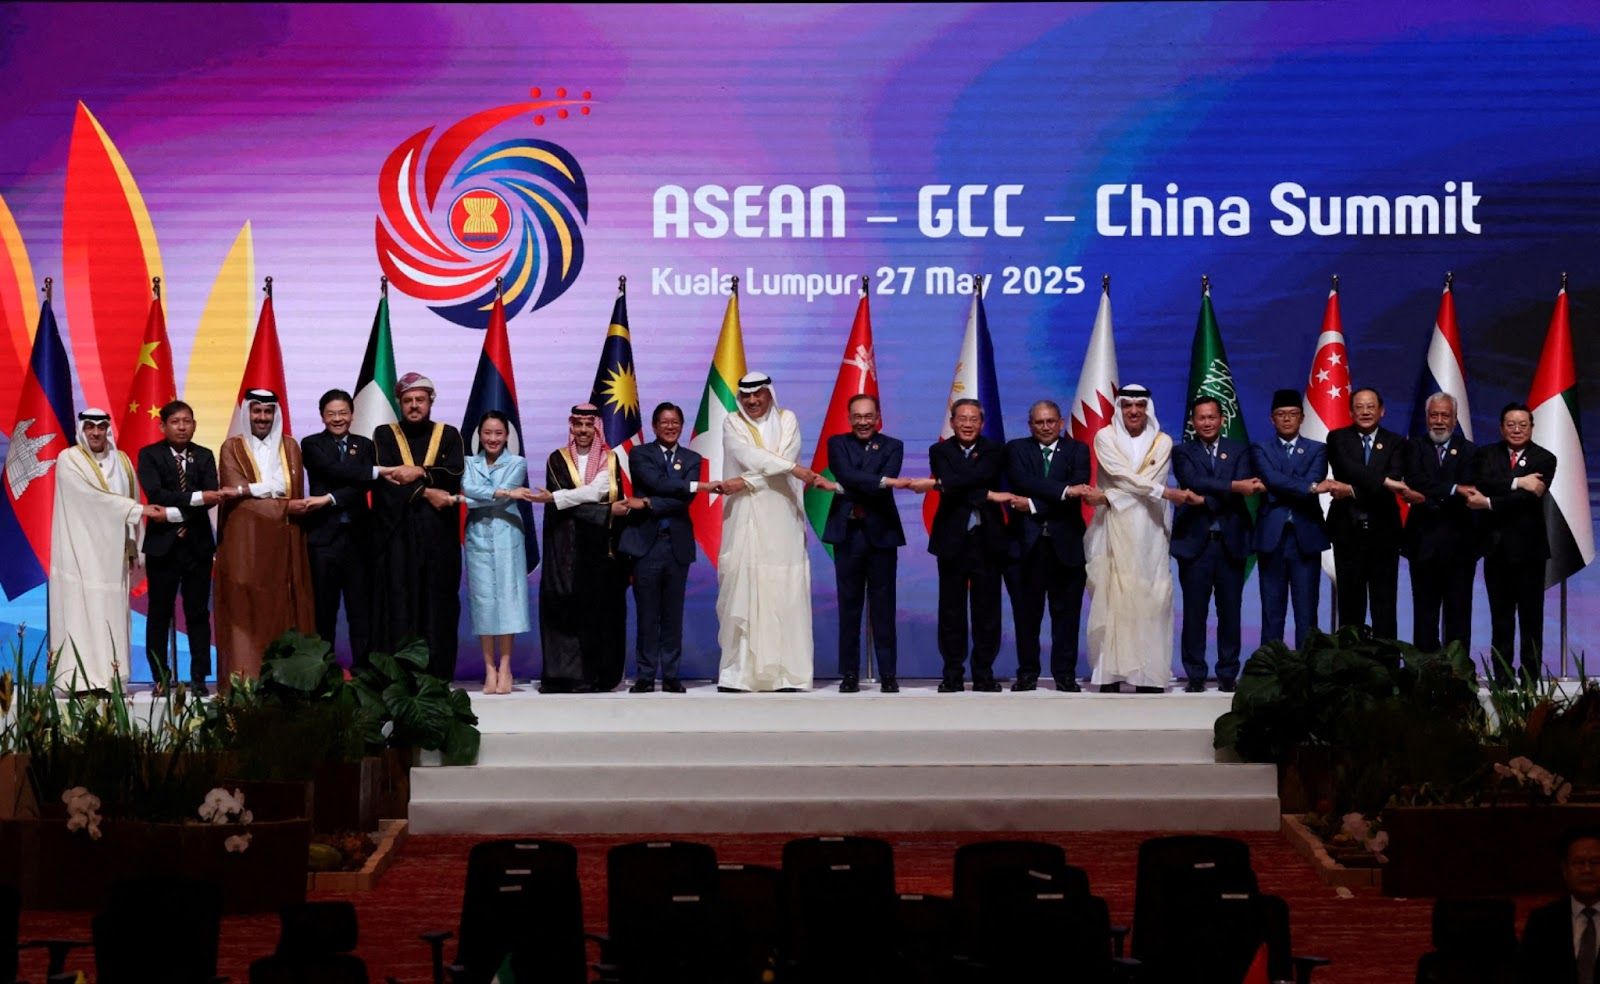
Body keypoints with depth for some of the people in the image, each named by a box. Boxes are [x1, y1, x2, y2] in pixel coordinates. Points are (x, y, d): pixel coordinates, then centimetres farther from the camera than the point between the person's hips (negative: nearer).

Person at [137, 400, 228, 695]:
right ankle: (161, 678, 6)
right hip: (163, 545, -2)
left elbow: (211, 496, -3)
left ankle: (199, 677, 7)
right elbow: (155, 493, -15)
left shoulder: (204, 456, 10)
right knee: (159, 614, 1)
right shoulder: (149, 455, 1)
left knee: (198, 613, 4)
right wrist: (197, 498, -24)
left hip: (197, 543, 2)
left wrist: (178, 513, -17)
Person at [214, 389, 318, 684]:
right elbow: (237, 498, -8)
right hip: (246, 542, -3)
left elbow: (297, 495, 5)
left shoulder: (290, 447, 13)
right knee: (246, 611, -6)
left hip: (284, 543, 3)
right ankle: (244, 680, -6)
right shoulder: (232, 448, 3)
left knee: (285, 611, -1)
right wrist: (284, 507, -12)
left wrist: (254, 489, -9)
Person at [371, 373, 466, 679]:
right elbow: (386, 479, -6)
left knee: (437, 602, -1)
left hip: (438, 531, 1)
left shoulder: (449, 435, 12)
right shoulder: (384, 436, 9)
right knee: (398, 602, -6)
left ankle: (437, 674, 0)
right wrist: (426, 493, -13)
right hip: (397, 531, -1)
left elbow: (455, 472, -5)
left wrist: (420, 472, -16)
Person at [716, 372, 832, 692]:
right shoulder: (733, 423, 6)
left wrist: (746, 482, -14)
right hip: (745, 520, 0)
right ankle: (738, 672, -4)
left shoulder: (787, 420, 8)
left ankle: (787, 672, -3)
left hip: (782, 520, 0)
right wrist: (794, 468, -19)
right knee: (741, 591, -5)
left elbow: (784, 459, -6)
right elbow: (749, 456, -11)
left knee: (784, 594, -4)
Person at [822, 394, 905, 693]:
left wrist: (848, 489, -13)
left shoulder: (893, 446, 7)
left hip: (881, 534, -1)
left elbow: (886, 482, -10)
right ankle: (849, 674, 6)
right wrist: (882, 482, -20)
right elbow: (847, 475, -11)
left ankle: (888, 675, 4)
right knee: (849, 606, 3)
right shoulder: (838, 443, 8)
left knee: (883, 607, 1)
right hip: (847, 534, 1)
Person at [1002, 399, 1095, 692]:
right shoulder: (1017, 449, 8)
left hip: (1066, 543, 0)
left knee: (1066, 612, 2)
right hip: (1027, 543, 0)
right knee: (1026, 612, 3)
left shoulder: (1077, 450, 7)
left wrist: (1034, 505, -16)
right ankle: (1027, 672, 11)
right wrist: (1064, 491, -22)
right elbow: (1023, 481, -11)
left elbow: (1079, 488, -9)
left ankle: (1065, 673, 9)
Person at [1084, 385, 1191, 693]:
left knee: (1149, 599, -3)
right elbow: (1124, 477, -8)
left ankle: (1148, 674, -2)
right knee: (1112, 598, -5)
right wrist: (1167, 493, -15)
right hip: (1114, 529, -1)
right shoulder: (1105, 438, 4)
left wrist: (1111, 496, -12)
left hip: (1149, 530, 1)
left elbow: (1151, 480, -3)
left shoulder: (1162, 443, 8)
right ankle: (1110, 674, -5)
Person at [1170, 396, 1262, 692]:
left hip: (1230, 542, 1)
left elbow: (1242, 491, -5)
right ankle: (1195, 675, 5)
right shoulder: (1182, 453, 7)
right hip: (1195, 542, -1)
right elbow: (1194, 482, -12)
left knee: (1230, 611, 2)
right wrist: (1234, 487, -19)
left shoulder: (1238, 451, 11)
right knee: (1194, 611, -1)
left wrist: (1208, 500, -18)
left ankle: (1228, 674, 9)